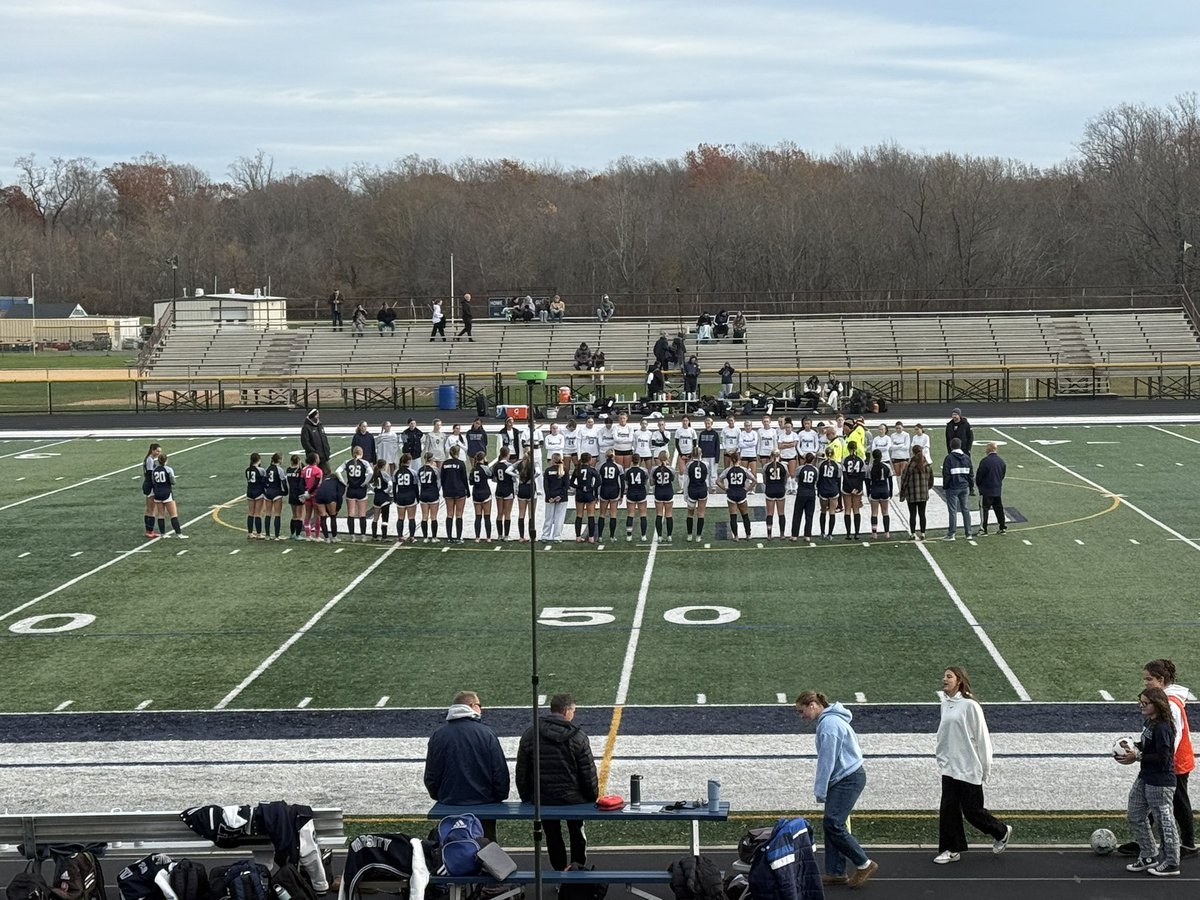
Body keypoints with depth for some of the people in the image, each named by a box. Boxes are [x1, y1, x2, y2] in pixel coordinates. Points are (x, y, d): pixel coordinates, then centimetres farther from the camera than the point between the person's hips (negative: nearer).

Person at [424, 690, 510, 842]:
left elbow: (430, 776, 5)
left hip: (449, 806, 3)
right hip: (483, 803, -3)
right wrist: (501, 796, 6)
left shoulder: (437, 736, -1)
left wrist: (438, 796, 19)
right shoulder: (486, 734, -12)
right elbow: (500, 773, -8)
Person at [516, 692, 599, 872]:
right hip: (572, 797, -2)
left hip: (541, 798, 2)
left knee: (552, 835, 17)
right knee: (577, 830, 22)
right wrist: (592, 796, 2)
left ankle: (560, 870, 23)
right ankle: (578, 864, 25)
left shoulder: (529, 735, -3)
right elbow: (588, 772, -10)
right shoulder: (578, 736, -12)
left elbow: (521, 771, 1)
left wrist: (526, 797, 10)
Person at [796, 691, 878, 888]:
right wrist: (822, 789, 15)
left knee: (833, 824, -11)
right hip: (843, 778, 10)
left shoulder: (829, 724, -19)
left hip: (849, 779, -10)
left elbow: (826, 761, -19)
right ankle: (836, 872, 13)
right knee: (830, 824, 8)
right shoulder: (829, 720, 13)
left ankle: (864, 864, 1)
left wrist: (820, 791, -14)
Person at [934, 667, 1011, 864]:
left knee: (972, 810, 3)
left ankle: (1001, 832, 27)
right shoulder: (945, 703, 6)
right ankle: (951, 850, 16)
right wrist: (941, 756, 15)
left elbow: (982, 737, -11)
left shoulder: (970, 705, -15)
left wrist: (985, 768, -8)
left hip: (969, 769, -6)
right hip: (949, 767, 6)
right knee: (948, 809, 6)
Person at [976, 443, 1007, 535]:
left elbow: (979, 475, -12)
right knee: (999, 509, 14)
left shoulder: (985, 461, -18)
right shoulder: (1001, 461, 4)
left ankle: (983, 529, -2)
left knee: (984, 509, 0)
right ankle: (1002, 527, 18)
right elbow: (1003, 475, 12)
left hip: (986, 490, -6)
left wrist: (978, 484, 7)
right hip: (997, 490, 7)